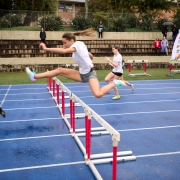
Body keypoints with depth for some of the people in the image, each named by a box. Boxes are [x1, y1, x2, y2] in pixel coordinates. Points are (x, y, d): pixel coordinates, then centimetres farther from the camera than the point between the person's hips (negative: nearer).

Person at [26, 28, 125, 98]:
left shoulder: (77, 44, -17)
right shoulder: (80, 45, 10)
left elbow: (63, 51, -34)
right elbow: (91, 56, 21)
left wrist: (46, 48, -32)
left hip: (89, 74, -9)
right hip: (82, 74, 9)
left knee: (98, 94, -28)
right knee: (60, 70, 0)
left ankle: (114, 83, -3)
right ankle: (35, 76, 6)